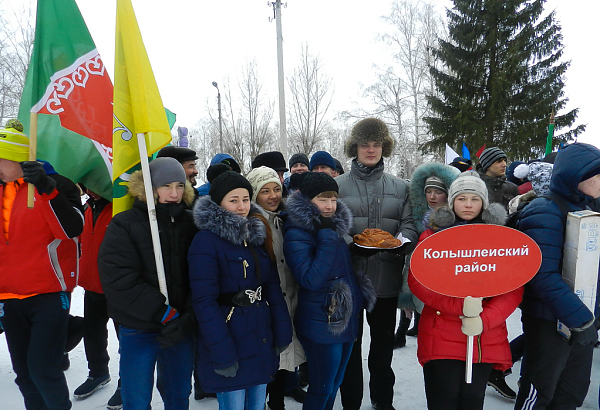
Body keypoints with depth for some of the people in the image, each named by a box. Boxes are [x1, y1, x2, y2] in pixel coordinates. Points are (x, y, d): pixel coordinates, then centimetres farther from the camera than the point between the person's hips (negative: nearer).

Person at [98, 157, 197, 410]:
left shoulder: (191, 224, 0)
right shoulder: (124, 225, -7)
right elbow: (118, 279, -16)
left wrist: (187, 318, -17)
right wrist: (164, 313, -19)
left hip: (182, 329, 3)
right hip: (138, 330, -2)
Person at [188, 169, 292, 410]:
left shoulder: (257, 233, 6)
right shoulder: (206, 240, -14)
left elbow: (272, 285, 6)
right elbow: (204, 301, -17)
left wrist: (282, 333, 1)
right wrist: (222, 353, -19)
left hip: (262, 340, 6)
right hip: (230, 336, -6)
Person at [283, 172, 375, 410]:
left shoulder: (336, 226, 6)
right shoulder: (296, 234, -17)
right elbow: (311, 280, -27)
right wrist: (326, 235, -25)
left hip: (348, 319, 7)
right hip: (322, 325, -7)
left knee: (335, 383, 20)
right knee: (321, 389, 6)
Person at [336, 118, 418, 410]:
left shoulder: (400, 187, 9)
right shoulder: (338, 185, 1)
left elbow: (409, 223, 1)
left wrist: (402, 240, -20)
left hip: (386, 278, 3)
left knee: (384, 342, 18)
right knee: (349, 344, 9)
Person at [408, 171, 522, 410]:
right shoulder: (432, 236, 2)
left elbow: (514, 289, 0)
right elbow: (417, 282, -8)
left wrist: (484, 320, -16)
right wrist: (459, 305, -21)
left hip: (485, 339, 2)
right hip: (441, 338, -2)